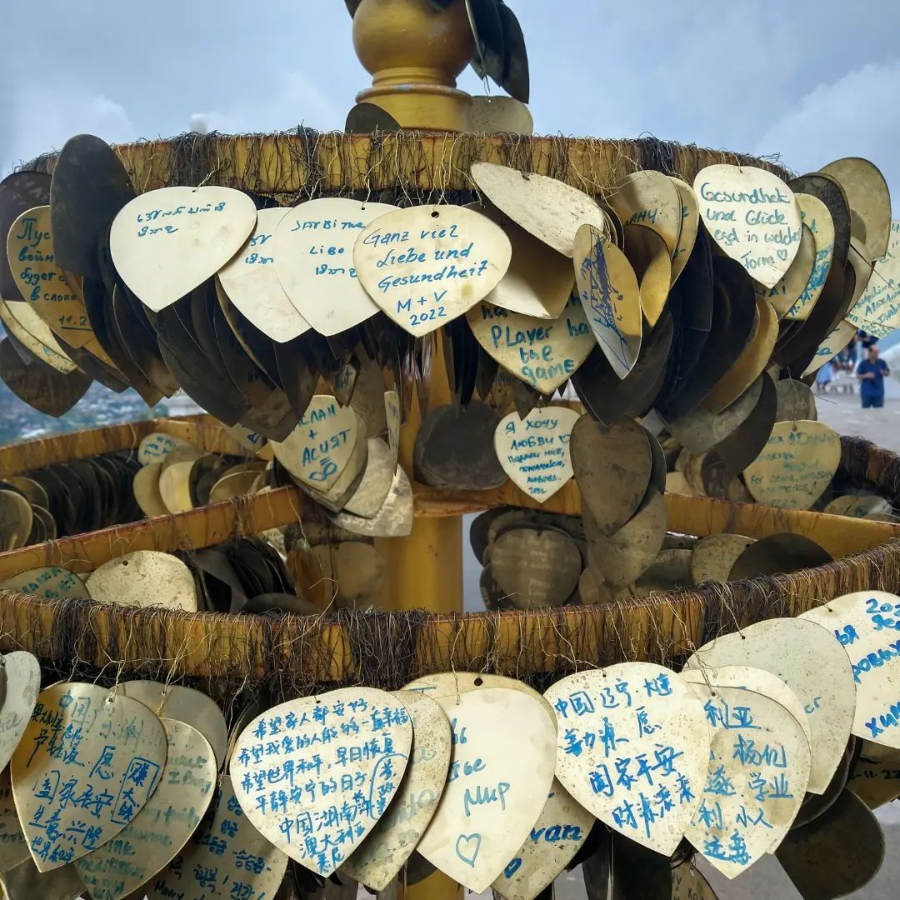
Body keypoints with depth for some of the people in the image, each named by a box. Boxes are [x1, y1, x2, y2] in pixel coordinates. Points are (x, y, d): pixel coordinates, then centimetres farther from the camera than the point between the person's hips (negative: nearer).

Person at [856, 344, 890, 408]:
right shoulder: (863, 363, -5)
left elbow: (888, 373, 12)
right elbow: (858, 376, 0)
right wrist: (866, 376, -20)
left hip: (878, 393, 2)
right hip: (866, 393, -2)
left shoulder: (882, 362, 1)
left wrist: (885, 372, -12)